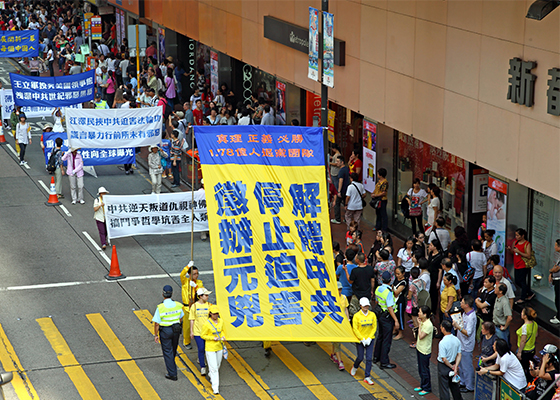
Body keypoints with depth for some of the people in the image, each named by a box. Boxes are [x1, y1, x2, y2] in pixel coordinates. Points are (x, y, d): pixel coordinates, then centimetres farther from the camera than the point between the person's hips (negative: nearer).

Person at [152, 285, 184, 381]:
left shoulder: (160, 308, -22)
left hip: (165, 331, -4)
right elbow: (180, 318, 5)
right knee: (173, 349, 25)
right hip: (176, 329, 4)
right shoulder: (178, 305, -10)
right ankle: (171, 364, 50)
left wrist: (156, 335, -5)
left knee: (167, 351, 7)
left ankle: (172, 374, 9)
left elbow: (157, 323, -17)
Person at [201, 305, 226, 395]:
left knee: (217, 366, 20)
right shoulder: (207, 324, -18)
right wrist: (213, 338, -20)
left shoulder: (221, 321, -1)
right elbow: (202, 335, -10)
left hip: (219, 347, 6)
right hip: (210, 348, -6)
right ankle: (215, 387, 0)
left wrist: (223, 337, -5)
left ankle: (211, 375, 50)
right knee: (213, 367, -6)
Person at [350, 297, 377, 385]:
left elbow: (374, 327, 2)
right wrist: (362, 339, -13)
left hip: (370, 340, 2)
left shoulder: (372, 315, -3)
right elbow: (355, 329, -9)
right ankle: (355, 367, 39)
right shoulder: (356, 316, -10)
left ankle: (367, 377, 2)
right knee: (360, 358, 5)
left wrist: (369, 338, -7)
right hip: (360, 340, -2)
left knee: (369, 358, -3)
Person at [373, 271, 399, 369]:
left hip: (380, 315, 8)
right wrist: (396, 320, -24)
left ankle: (376, 356, 36)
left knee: (380, 336, 24)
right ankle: (384, 362, 4)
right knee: (387, 339, 0)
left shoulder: (378, 289, -1)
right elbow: (390, 307, -26)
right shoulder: (388, 292, -25)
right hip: (387, 317, -8)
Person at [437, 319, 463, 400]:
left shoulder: (442, 343, -27)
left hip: (443, 366, -6)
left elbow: (444, 359, -23)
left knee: (444, 387, 6)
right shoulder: (456, 340, -6)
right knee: (454, 385, 24)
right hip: (453, 363, 6)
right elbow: (459, 355, -3)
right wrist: (455, 367, -8)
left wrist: (451, 366, -9)